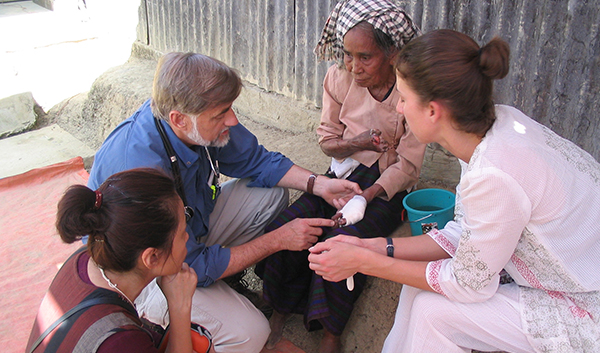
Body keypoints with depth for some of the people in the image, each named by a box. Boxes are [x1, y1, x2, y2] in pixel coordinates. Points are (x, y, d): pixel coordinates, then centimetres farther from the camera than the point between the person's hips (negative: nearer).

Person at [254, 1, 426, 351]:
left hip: (388, 187, -4)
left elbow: (408, 165, -12)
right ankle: (280, 310, 5)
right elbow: (327, 139, 7)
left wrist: (364, 199, -24)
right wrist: (356, 143, -16)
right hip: (342, 175, 4)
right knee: (284, 230, -18)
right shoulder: (339, 78, -4)